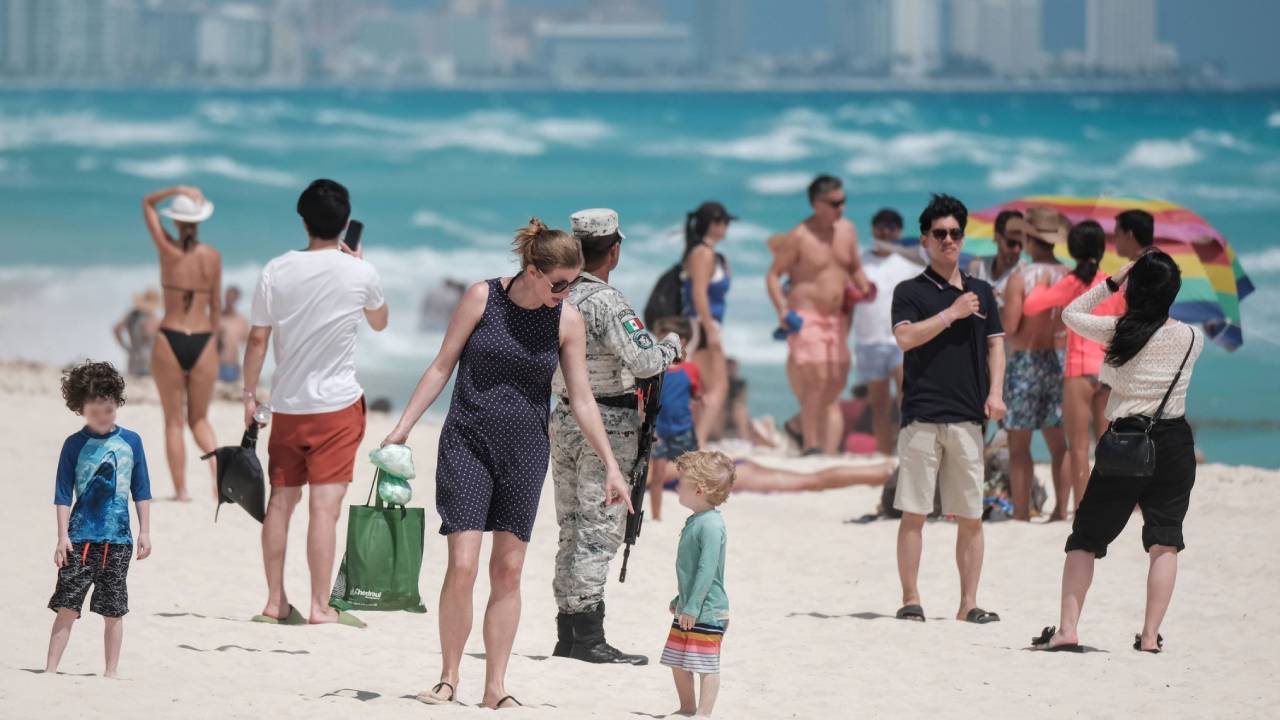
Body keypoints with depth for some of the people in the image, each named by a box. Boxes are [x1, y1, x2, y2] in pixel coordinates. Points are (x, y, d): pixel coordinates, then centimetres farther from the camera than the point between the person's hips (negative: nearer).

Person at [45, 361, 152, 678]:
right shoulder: (75, 446, 0)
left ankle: (111, 673, 13)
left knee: (113, 611, 5)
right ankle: (50, 670, -3)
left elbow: (141, 491, 10)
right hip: (80, 536, -1)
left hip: (118, 537, 1)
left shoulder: (130, 442, 4)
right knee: (67, 607, -5)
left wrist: (145, 532, 7)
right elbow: (63, 495, 0)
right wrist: (63, 536, -6)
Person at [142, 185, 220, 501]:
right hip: (203, 342, 2)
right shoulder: (212, 257, 0)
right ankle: (215, 464, -12)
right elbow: (216, 305, 8)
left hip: (170, 341, -2)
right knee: (199, 419, 15)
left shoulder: (168, 249, -6)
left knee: (174, 421, 8)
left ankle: (181, 490, 5)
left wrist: (177, 191, -6)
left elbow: (147, 203, 8)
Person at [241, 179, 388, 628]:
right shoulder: (361, 274, -6)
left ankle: (275, 602, 14)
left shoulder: (277, 271, -3)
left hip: (287, 405, 3)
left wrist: (249, 394, 11)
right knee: (325, 505, -5)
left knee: (281, 500, 11)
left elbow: (257, 339, 0)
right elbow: (379, 322, 14)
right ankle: (320, 607, -7)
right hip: (337, 405, -2)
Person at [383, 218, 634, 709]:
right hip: (468, 442, -2)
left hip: (525, 451, 2)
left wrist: (611, 465, 0)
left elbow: (581, 400, 3)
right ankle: (448, 679, 3)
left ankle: (495, 687, 10)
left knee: (508, 571, 3)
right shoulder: (483, 298, -6)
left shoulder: (567, 321, -1)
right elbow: (442, 365, 1)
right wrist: (403, 427, -1)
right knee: (462, 566, -10)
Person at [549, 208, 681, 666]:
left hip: (564, 420, 8)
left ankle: (567, 635, 16)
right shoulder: (605, 302, -18)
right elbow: (644, 361, -26)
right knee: (599, 532, -5)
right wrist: (671, 344, -5)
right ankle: (589, 637, -7)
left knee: (573, 532, 13)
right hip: (607, 423, -8)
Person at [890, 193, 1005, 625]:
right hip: (922, 415, -3)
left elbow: (995, 344, 15)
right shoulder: (910, 291, 6)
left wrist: (995, 392, 1)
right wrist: (952, 313, -10)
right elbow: (905, 338, -9)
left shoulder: (981, 292, 17)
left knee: (970, 517, 1)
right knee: (914, 513, -5)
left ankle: (969, 603, 4)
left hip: (968, 417, 3)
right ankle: (910, 599, 0)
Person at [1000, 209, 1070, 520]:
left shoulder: (1020, 276, -14)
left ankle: (1021, 514, -2)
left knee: (1019, 445, 0)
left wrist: (995, 311, 2)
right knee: (1058, 442, 11)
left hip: (1025, 361, -5)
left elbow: (1009, 326, -18)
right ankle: (1061, 510, 10)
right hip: (1059, 362, 5)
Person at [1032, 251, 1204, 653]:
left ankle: (1067, 629, -1)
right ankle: (1150, 636, -3)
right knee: (1164, 543, 5)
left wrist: (1112, 283, 12)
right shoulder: (1191, 338, -2)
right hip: (1174, 444, 1)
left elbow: (1070, 313, 10)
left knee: (1085, 540, 7)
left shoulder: (1117, 332, -6)